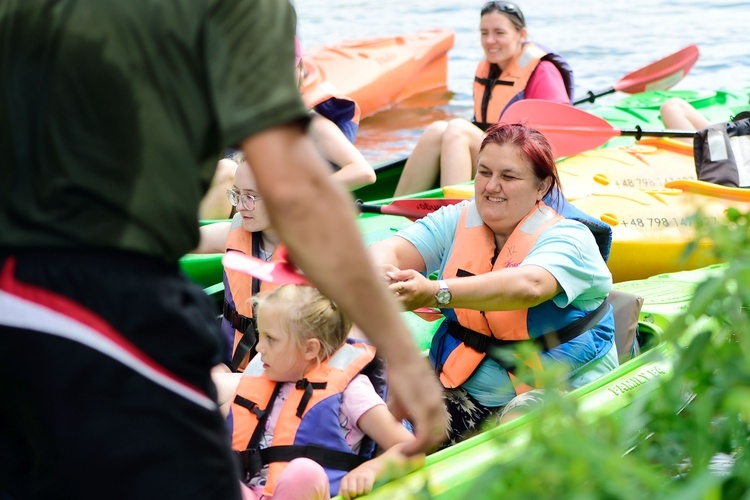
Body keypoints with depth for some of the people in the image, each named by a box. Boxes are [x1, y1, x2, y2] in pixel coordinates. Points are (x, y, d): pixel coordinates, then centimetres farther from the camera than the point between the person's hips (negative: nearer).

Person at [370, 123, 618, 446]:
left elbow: (528, 287, -33)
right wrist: (381, 273, -36)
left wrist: (435, 293, -47)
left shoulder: (568, 239, -11)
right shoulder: (456, 222, 6)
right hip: (464, 389, 4)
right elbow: (388, 250, -8)